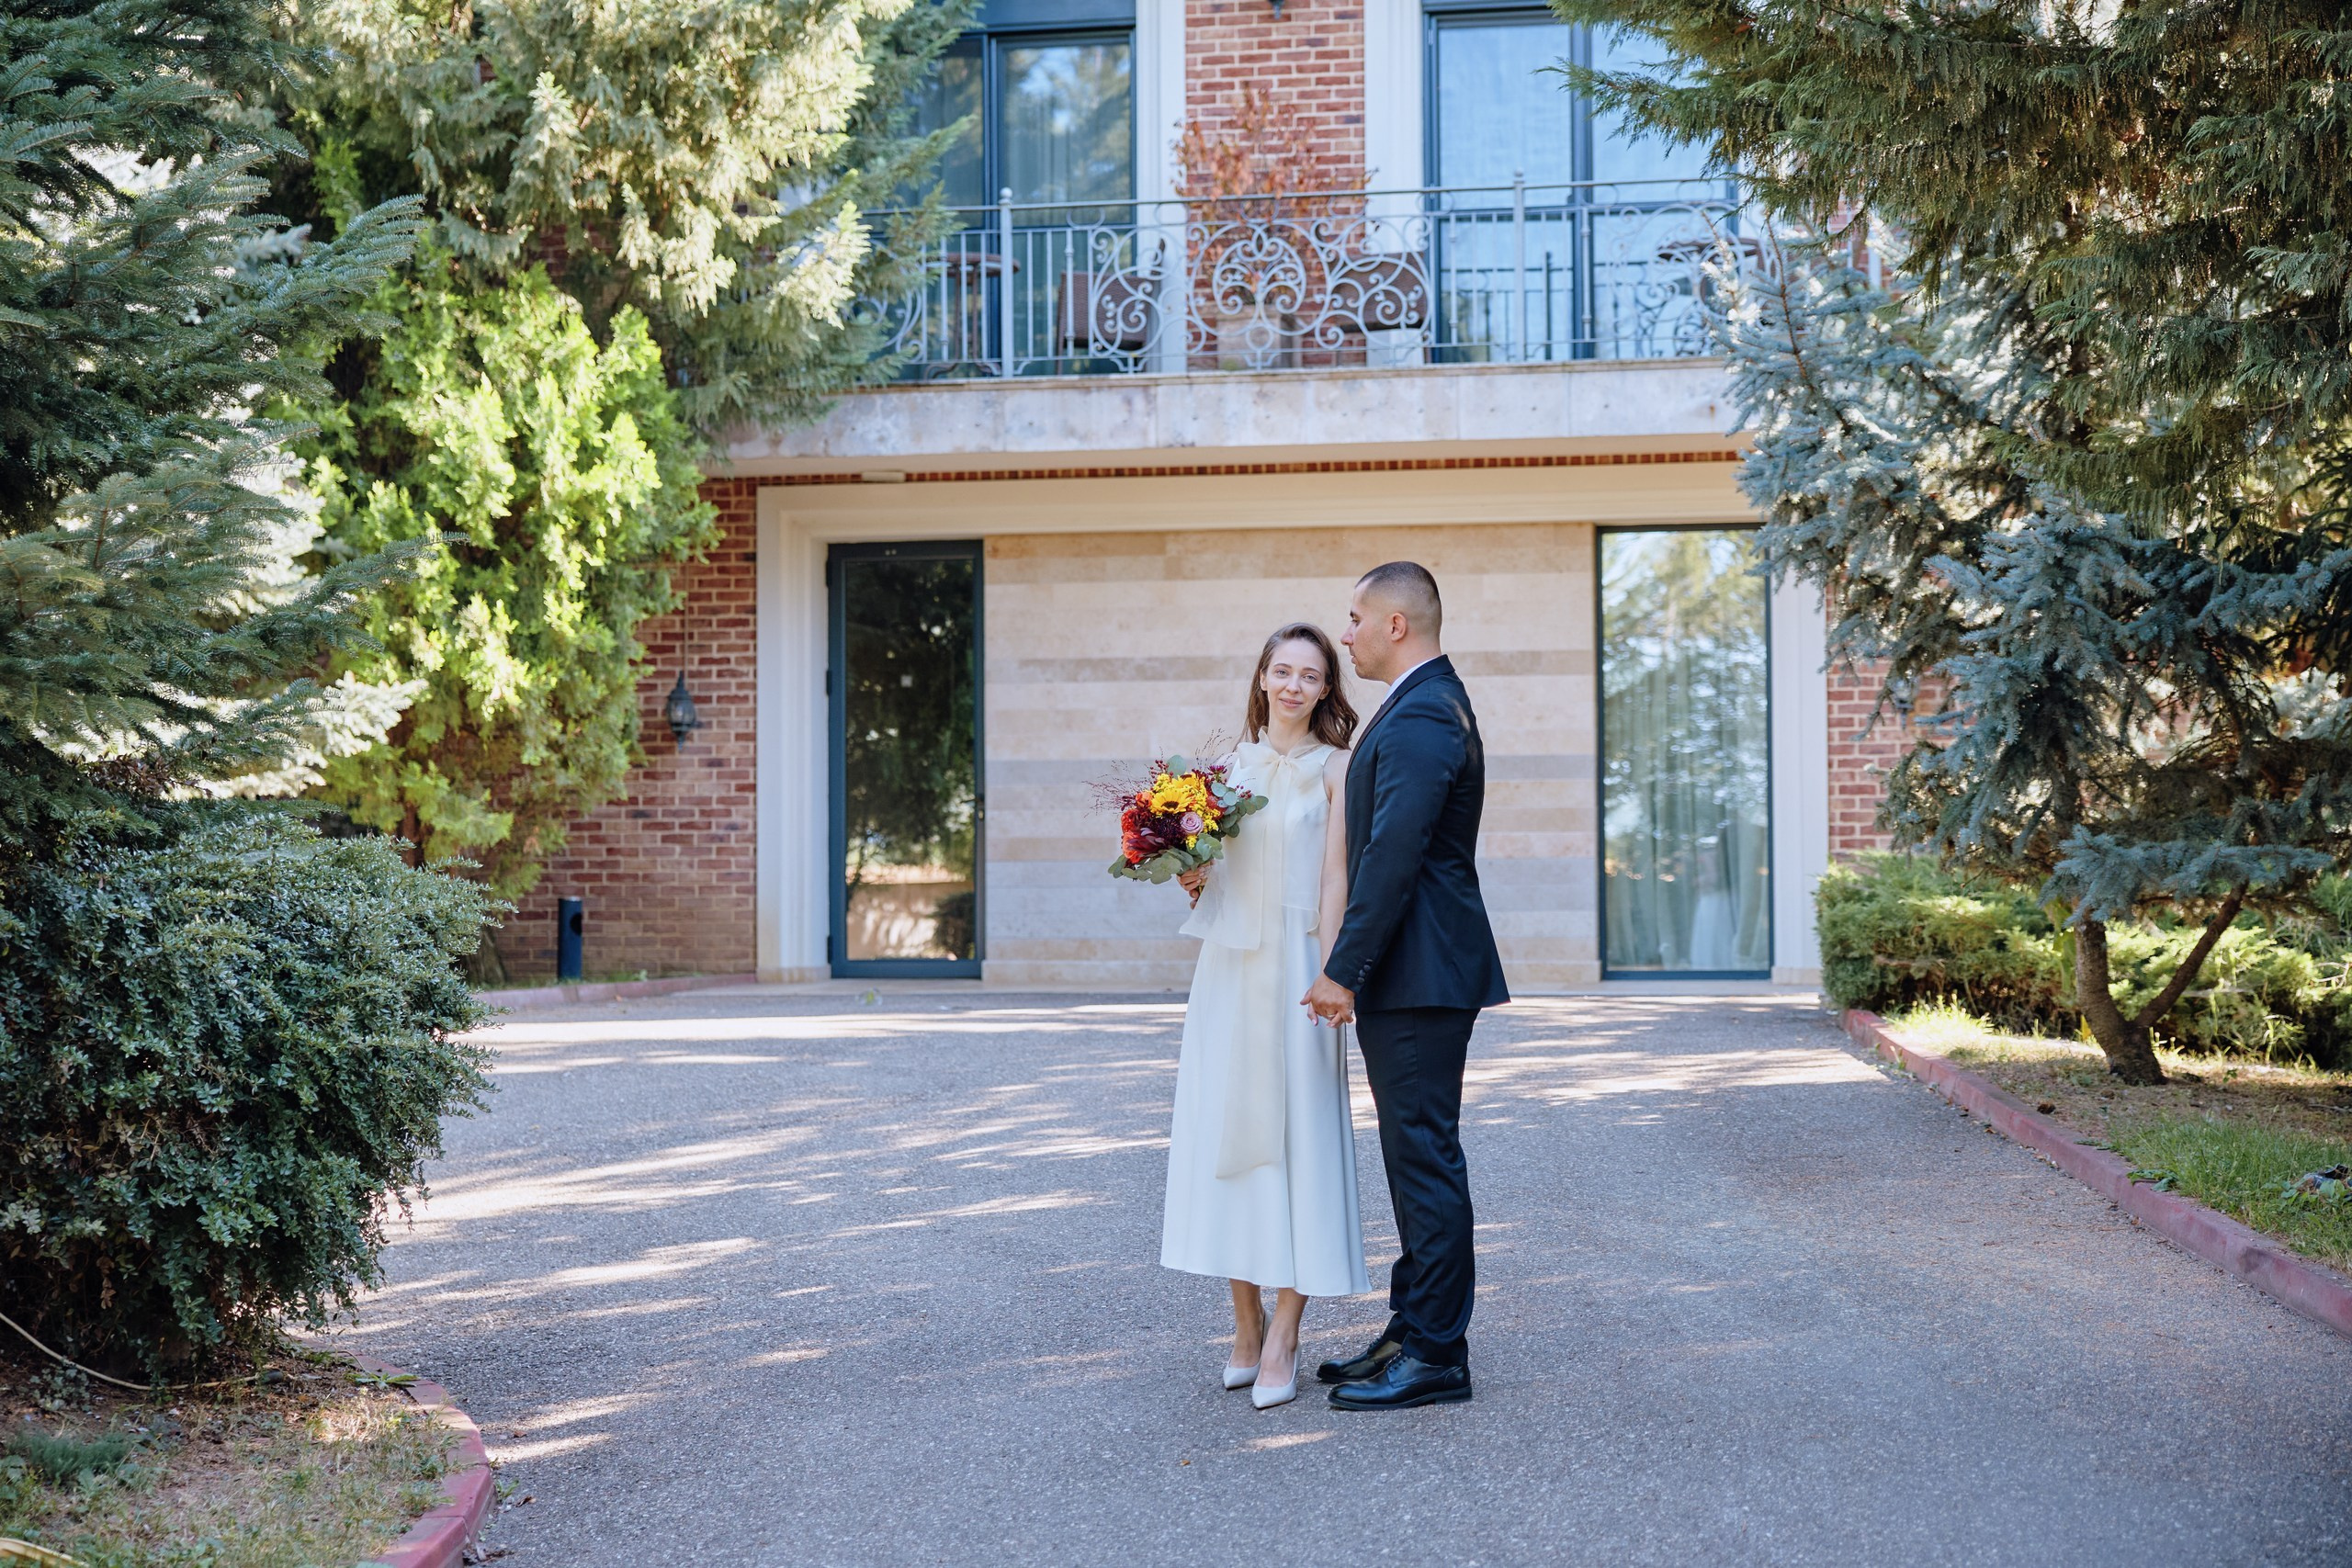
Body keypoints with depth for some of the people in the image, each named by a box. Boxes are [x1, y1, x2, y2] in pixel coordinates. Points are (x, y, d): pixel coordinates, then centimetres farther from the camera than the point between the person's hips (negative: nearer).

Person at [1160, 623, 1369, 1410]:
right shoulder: (1232, 762, 12)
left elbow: (1336, 878, -6)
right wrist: (1195, 878, -2)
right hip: (1228, 966, 5)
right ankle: (1245, 1325, 15)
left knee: (1296, 1134, -3)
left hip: (1295, 965, -5)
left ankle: (1282, 1341, 0)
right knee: (1223, 1130, 4)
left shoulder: (1335, 768, 0)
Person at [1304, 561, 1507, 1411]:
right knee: (1417, 1159, 15)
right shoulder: (1431, 704, 17)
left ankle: (1436, 1357, 3)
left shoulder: (1420, 718, -17)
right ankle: (1413, 1333, 24)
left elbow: (1392, 857, -22)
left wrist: (1343, 971, -18)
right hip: (1414, 973, 11)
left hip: (1420, 977, -11)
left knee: (1426, 1160, -4)